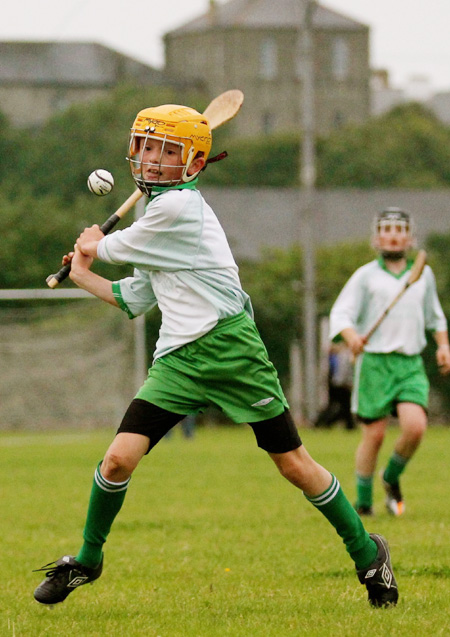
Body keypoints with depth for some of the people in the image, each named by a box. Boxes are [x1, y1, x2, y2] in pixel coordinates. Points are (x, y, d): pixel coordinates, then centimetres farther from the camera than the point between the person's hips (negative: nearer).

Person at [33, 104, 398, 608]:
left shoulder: (178, 207, -13)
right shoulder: (160, 211, 16)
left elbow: (106, 248, -2)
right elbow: (133, 301, 24)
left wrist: (94, 244, 20)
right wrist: (82, 276, 26)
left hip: (229, 347, -7)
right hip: (177, 359, 7)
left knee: (292, 463, 0)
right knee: (120, 457, -6)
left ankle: (367, 552, 17)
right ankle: (87, 560, 12)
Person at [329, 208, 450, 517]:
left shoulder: (424, 274, 14)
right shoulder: (365, 276, 2)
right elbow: (340, 314, -6)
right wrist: (352, 336, -26)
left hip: (411, 365, 2)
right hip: (375, 363, -2)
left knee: (415, 427, -16)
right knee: (374, 434, -4)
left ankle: (392, 477, 12)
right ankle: (363, 501, 12)